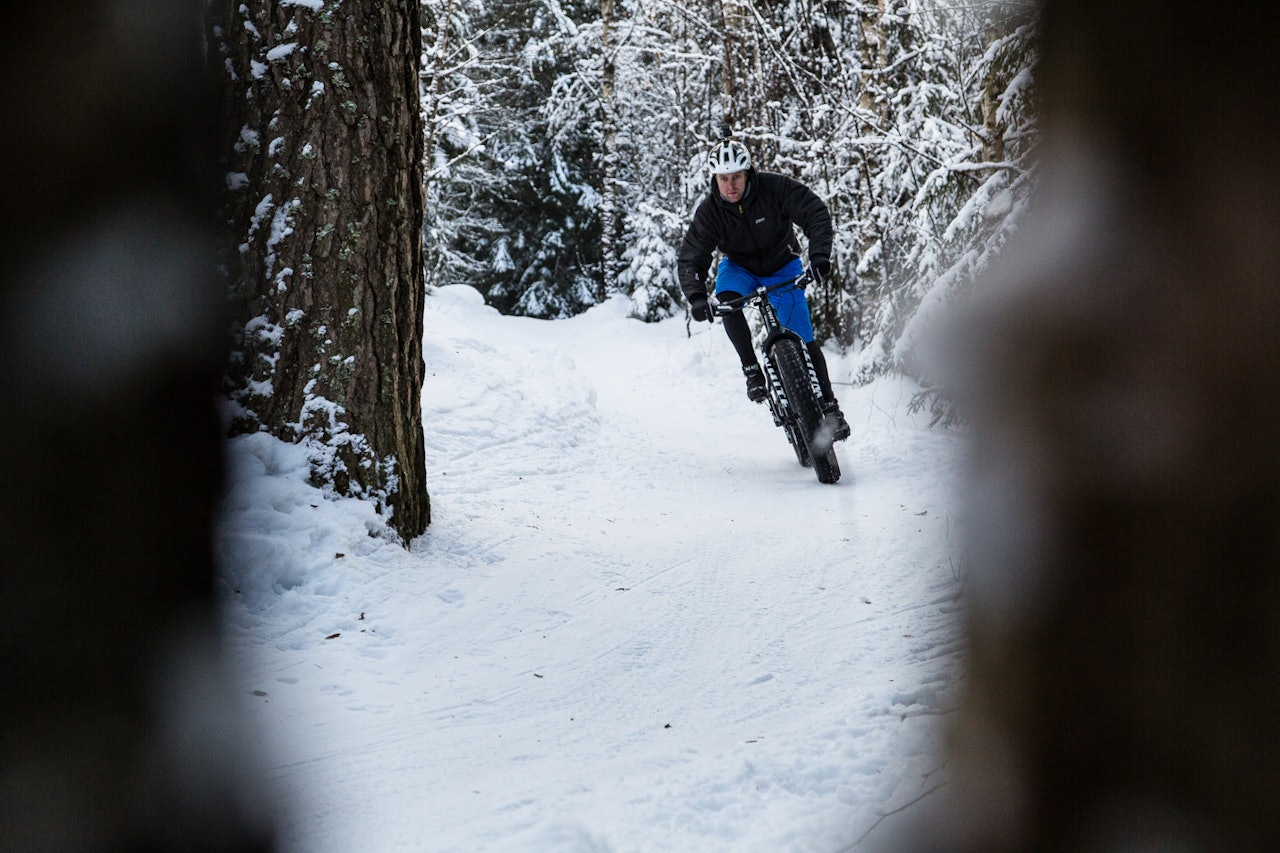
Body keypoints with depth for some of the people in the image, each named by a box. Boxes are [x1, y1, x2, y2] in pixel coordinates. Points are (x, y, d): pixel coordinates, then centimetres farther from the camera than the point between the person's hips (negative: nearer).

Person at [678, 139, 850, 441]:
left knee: (803, 340, -8)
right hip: (739, 266, 1)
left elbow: (816, 213, -27)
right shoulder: (709, 211, -21)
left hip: (782, 267, -1)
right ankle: (752, 369, -19)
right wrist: (696, 296, -38)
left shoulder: (775, 187, -26)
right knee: (727, 299, -34)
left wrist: (819, 255, -42)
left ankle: (829, 406, 6)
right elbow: (690, 258, -20)